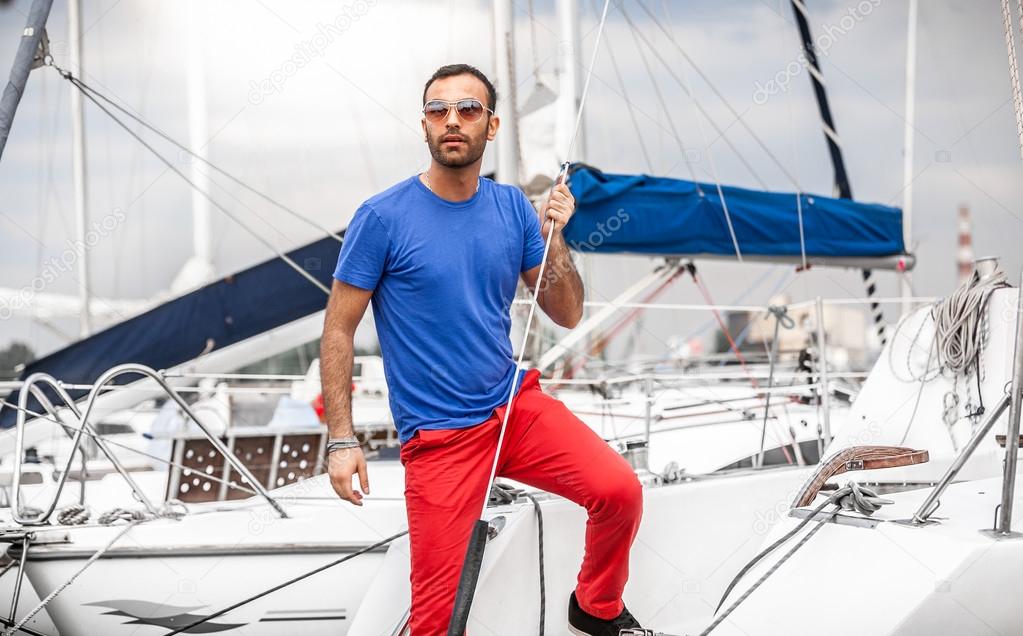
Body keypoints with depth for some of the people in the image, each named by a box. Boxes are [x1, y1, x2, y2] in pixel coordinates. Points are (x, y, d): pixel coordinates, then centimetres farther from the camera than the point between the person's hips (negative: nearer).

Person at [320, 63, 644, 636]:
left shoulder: (512, 207, 3)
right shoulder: (383, 217, -10)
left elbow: (567, 315, 6)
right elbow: (339, 331, -6)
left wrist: (553, 237, -10)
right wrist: (342, 440, -13)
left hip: (519, 405, 4)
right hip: (438, 435, -4)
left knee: (620, 491, -15)